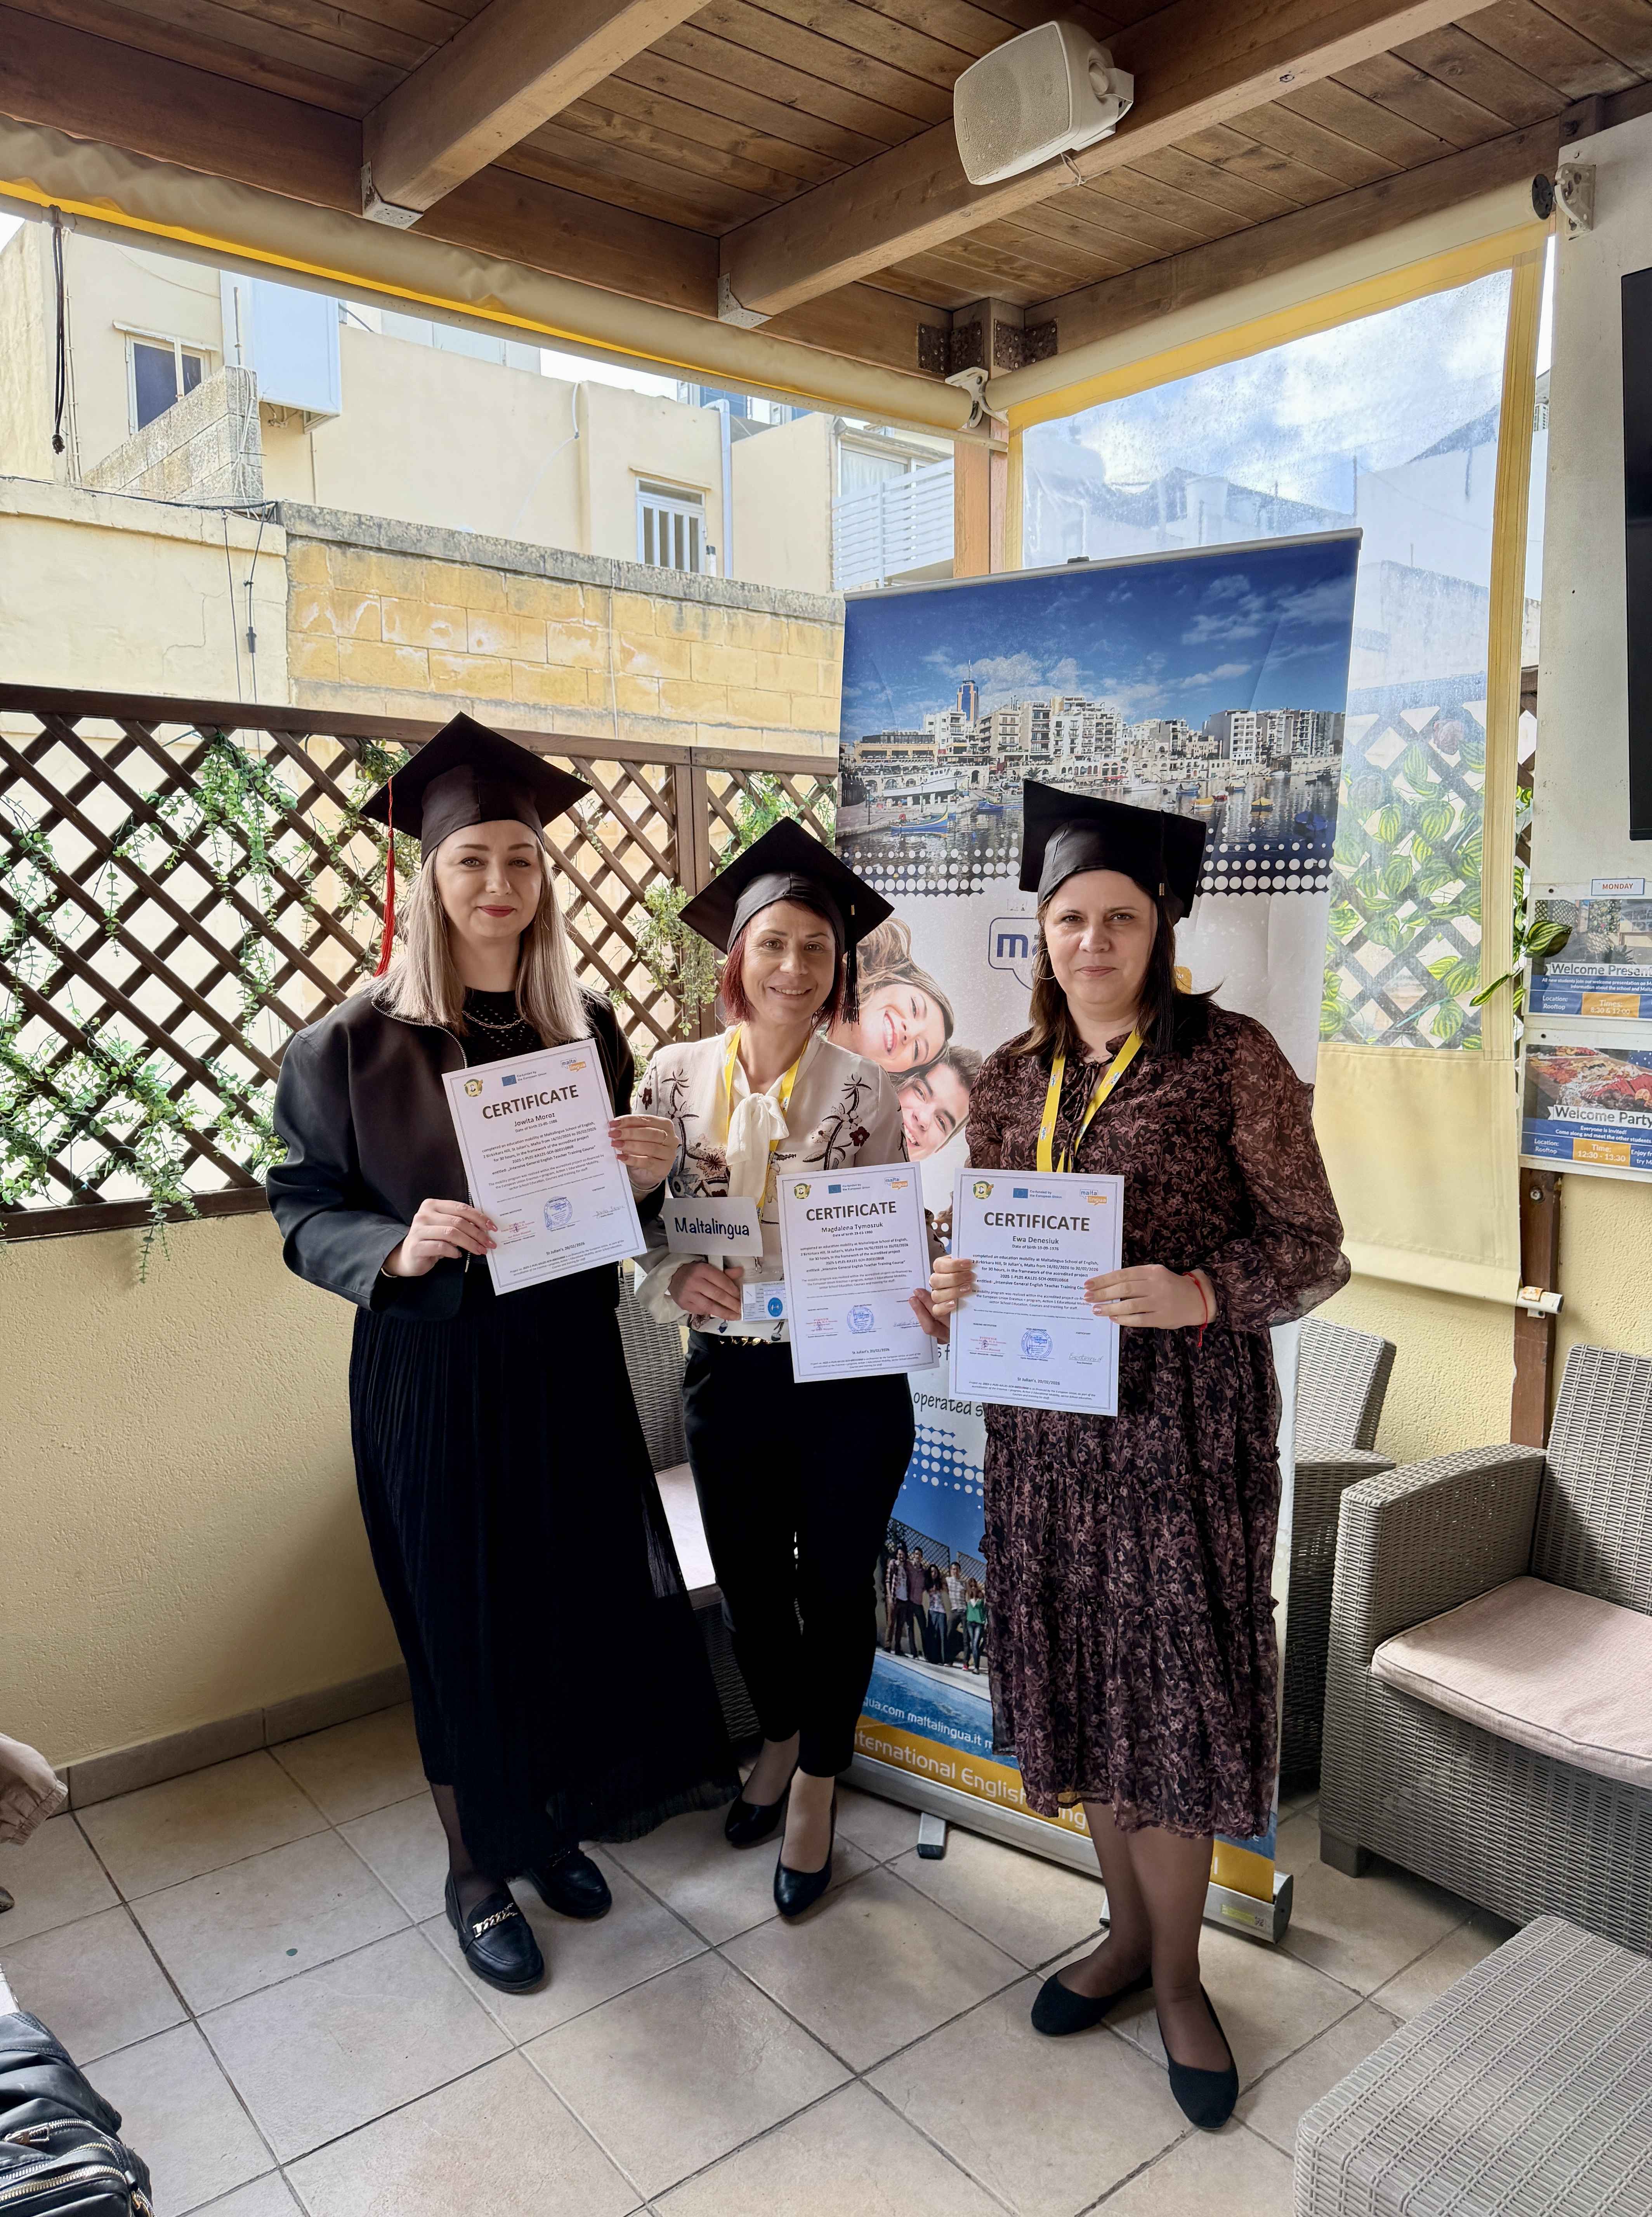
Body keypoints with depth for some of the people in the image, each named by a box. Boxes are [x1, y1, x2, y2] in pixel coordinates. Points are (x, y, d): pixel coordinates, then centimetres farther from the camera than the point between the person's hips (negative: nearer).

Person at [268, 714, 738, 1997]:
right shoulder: (353, 1045, -9)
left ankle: (549, 1818, 40)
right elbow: (303, 1211, -6)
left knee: (591, 1594, 13)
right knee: (462, 1618, 10)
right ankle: (476, 1867, 34)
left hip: (569, 1364, 4)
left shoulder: (586, 1029, 2)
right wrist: (400, 1245, -25)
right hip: (431, 1375, -3)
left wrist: (650, 1172, -12)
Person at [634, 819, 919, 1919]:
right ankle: (782, 1735, 49)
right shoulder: (676, 1076, -3)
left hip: (849, 1381, -2)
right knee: (749, 1581, 19)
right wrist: (680, 1277, -18)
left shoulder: (864, 1091, -8)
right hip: (729, 1375, 2)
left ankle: (818, 1781, 38)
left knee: (836, 1586, 12)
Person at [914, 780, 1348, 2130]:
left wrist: (1196, 1293, -24)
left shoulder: (1231, 1059, -7)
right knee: (1080, 1674, 12)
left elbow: (1314, 1250, -7)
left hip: (1184, 1415, -4)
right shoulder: (1011, 1082, 7)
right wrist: (955, 1291, -7)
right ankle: (1130, 1930, 35)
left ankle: (1177, 1975, 26)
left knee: (1171, 1681, 3)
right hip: (1047, 1415, 4)